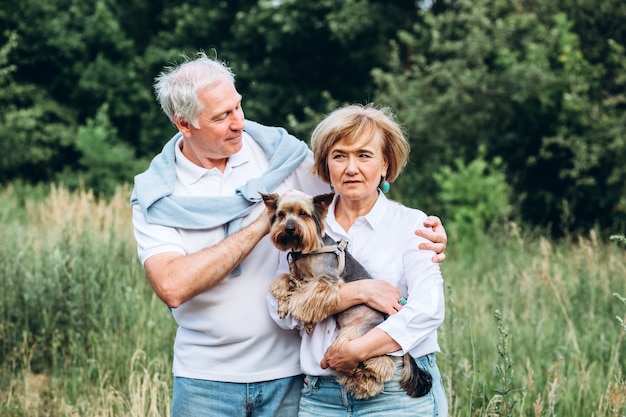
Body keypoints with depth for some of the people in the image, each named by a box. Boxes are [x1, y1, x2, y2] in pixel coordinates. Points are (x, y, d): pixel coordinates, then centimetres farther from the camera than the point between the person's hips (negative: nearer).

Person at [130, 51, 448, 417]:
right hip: (207, 380, -1)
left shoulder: (280, 151, -1)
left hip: (290, 373, 1)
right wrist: (261, 224, -19)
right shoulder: (155, 196, -6)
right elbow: (173, 287, -20)